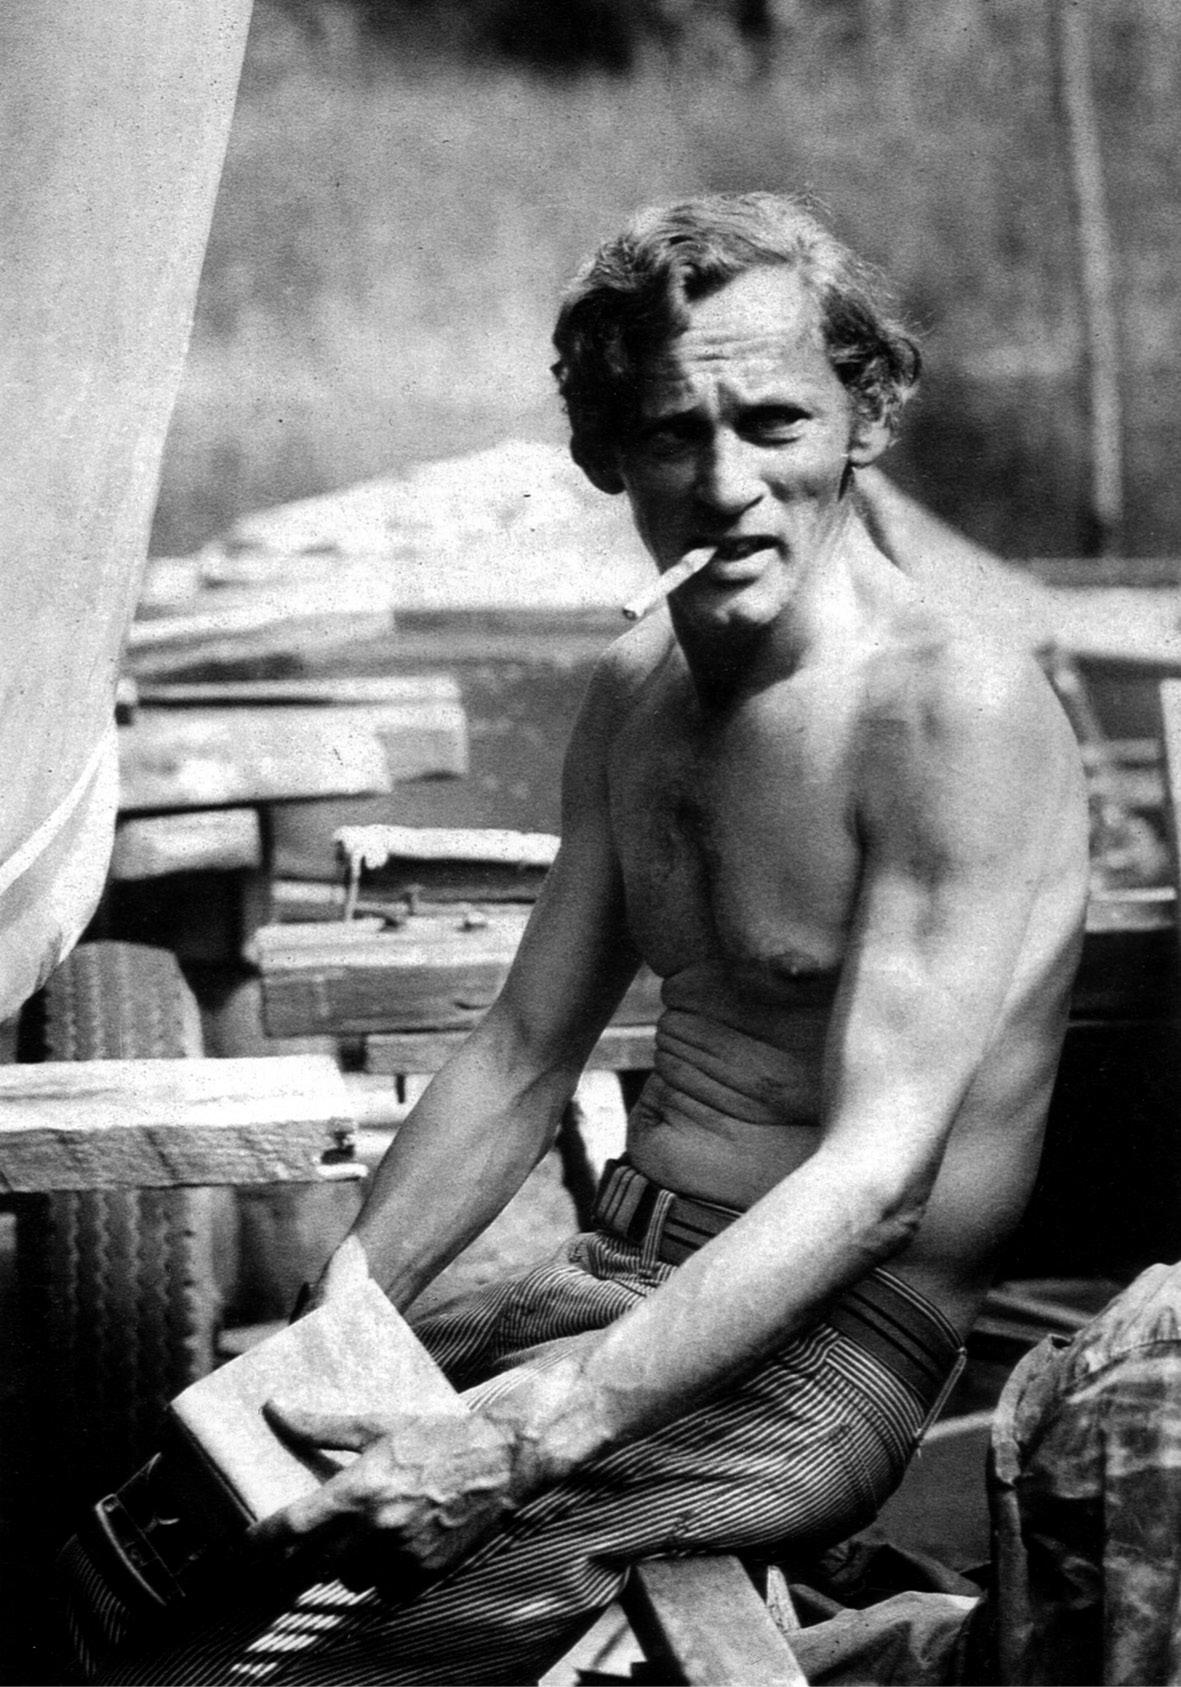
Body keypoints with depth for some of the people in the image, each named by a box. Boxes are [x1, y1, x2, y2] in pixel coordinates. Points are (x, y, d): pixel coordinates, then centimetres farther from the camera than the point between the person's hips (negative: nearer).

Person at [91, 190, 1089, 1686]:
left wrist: (525, 1439, -31)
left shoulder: (961, 716, -15)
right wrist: (349, 1300, -2)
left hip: (824, 1350, -8)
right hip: (611, 1282, 8)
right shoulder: (637, 693, 12)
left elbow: (877, 1174, -22)